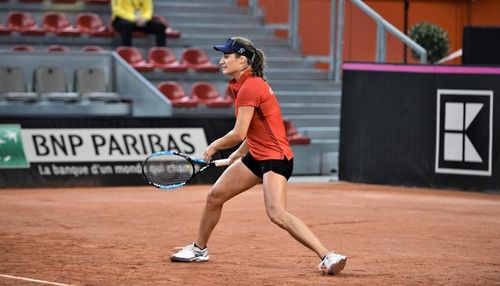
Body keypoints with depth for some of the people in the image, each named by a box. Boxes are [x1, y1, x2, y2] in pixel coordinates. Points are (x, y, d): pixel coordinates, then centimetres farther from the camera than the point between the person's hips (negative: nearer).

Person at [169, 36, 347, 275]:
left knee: (277, 214, -24)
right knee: (215, 195, 15)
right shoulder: (242, 85, 11)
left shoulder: (249, 88, -19)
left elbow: (239, 134, -20)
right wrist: (239, 154, 24)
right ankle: (199, 249, 34)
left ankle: (328, 256, -25)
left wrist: (214, 147, -4)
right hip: (256, 156, 10)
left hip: (275, 157, -10)